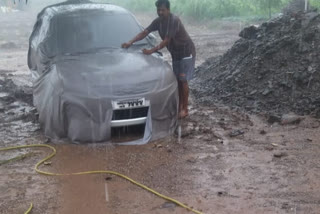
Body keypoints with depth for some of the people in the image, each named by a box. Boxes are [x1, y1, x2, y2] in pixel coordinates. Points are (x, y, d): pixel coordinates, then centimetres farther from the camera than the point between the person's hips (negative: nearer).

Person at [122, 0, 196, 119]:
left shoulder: (174, 20, -28)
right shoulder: (158, 21, -3)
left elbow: (166, 41, -31)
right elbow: (144, 32, -3)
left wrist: (152, 51, -37)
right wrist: (130, 42, -15)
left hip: (186, 52, -8)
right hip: (175, 53, 8)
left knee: (183, 80, -7)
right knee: (177, 80, 9)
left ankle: (185, 109, 0)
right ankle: (180, 105, 18)